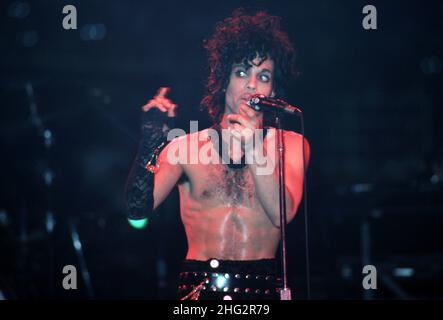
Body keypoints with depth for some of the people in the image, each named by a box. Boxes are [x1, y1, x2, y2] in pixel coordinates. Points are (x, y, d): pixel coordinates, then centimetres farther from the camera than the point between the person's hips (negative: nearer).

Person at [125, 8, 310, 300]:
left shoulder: (290, 144, 7)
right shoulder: (186, 147, 7)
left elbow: (282, 213, -8)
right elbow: (139, 209, -4)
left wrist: (254, 148, -21)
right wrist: (150, 143, -17)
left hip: (261, 287, 0)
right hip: (198, 289, 0)